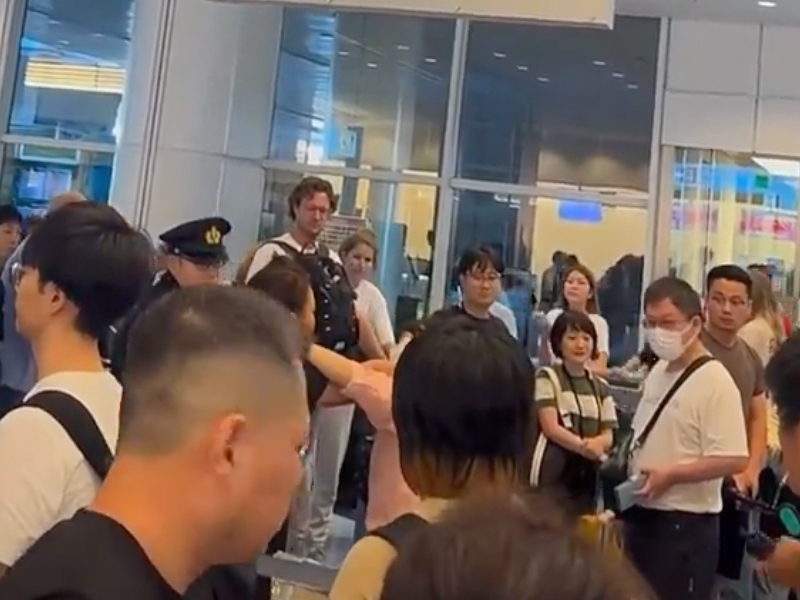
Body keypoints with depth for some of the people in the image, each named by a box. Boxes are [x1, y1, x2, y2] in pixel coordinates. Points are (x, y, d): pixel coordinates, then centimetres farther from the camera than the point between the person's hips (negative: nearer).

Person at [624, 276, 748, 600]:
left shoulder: (715, 381, -16)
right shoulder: (657, 371, 10)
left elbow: (733, 460, -22)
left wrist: (670, 475, -24)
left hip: (685, 524, -8)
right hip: (643, 516, 8)